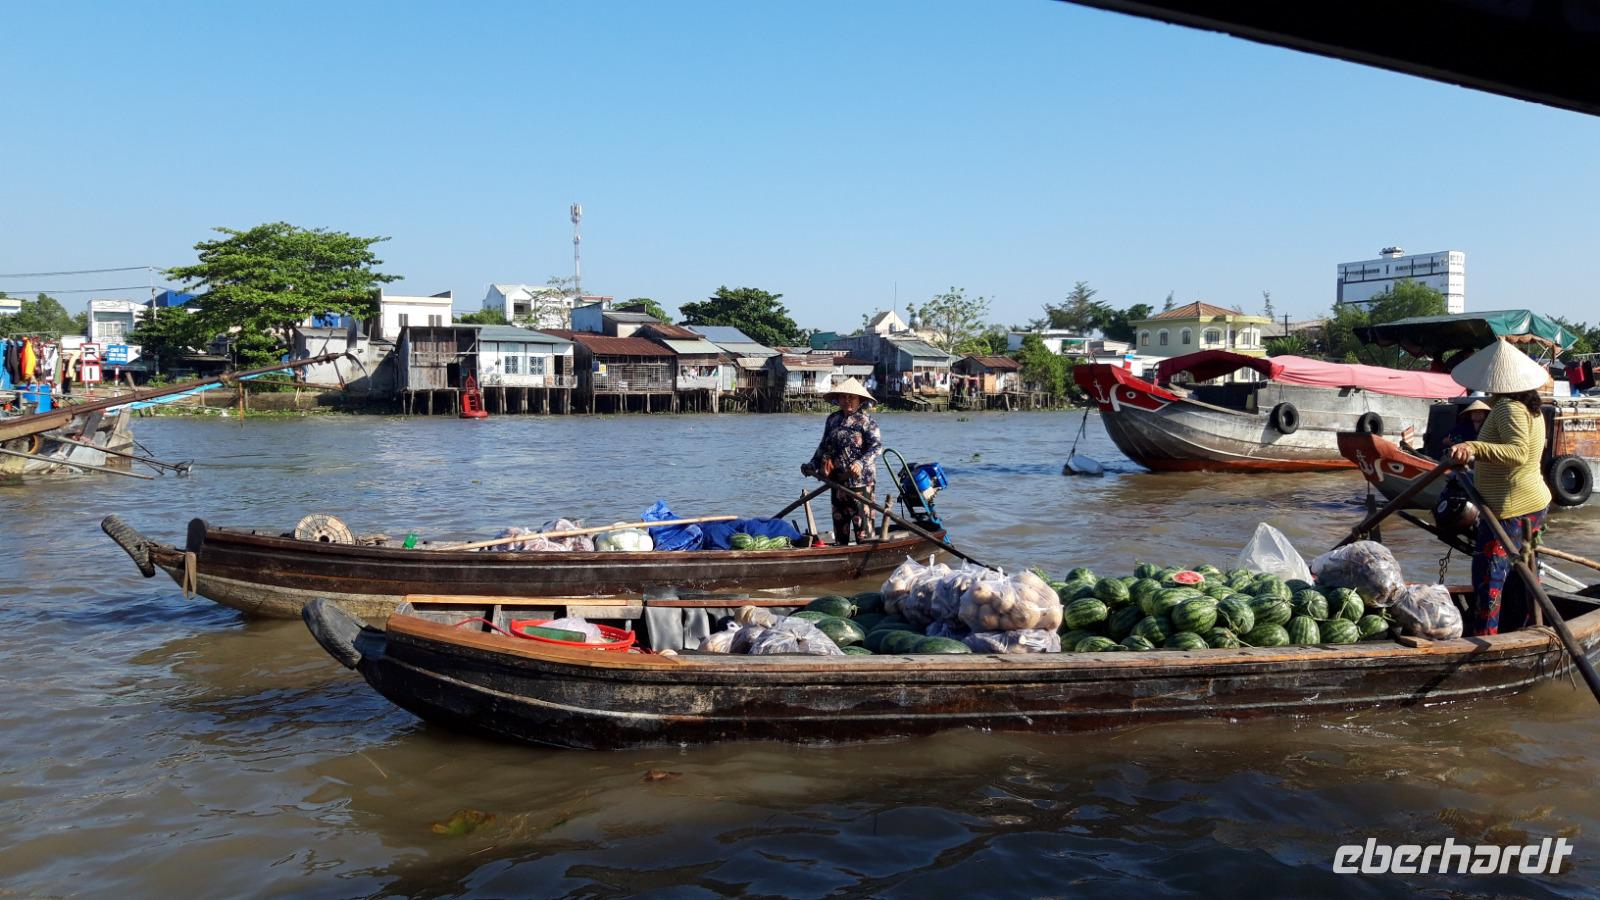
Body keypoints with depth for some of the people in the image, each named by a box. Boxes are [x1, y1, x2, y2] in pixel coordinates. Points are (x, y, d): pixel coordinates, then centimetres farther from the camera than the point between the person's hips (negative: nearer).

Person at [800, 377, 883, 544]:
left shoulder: (865, 421, -7)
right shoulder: (833, 419, 12)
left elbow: (877, 445, -16)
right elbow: (824, 446, 21)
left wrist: (861, 463, -29)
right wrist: (813, 465, 19)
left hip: (860, 480, -7)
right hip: (837, 480, 7)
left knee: (861, 517, -8)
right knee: (839, 517, 14)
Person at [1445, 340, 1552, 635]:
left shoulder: (1508, 408, -20)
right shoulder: (1532, 406, 11)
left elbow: (1518, 452, -33)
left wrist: (1474, 448, -45)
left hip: (1509, 510, -10)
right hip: (1536, 502, 10)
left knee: (1488, 574, -8)